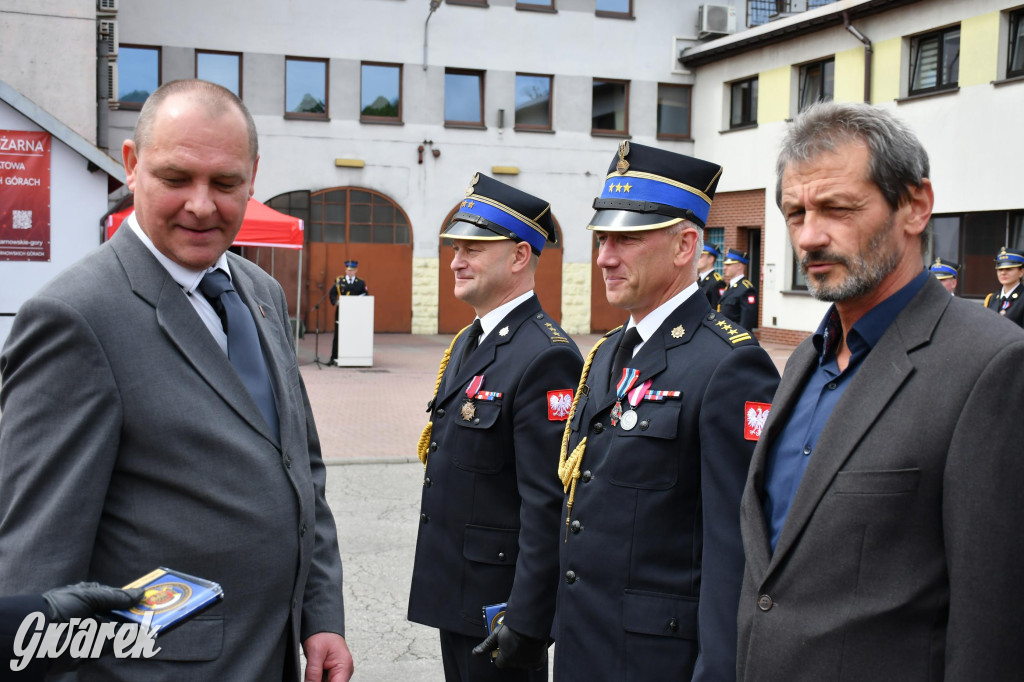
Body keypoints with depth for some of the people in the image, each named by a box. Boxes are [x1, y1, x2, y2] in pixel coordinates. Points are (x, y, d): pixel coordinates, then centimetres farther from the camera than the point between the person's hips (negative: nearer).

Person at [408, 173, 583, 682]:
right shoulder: (469, 341, 10)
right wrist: (439, 578, 19)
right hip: (456, 596, 9)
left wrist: (526, 624, -24)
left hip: (499, 598, -9)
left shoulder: (545, 357, -21)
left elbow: (548, 506, -24)